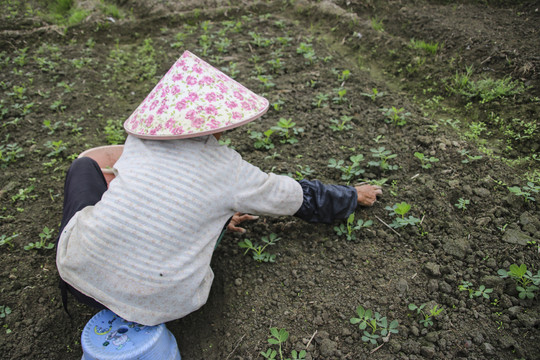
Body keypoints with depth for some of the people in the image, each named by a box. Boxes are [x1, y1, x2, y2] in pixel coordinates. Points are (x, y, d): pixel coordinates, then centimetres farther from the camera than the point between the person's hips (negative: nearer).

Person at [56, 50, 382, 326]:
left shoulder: (140, 140, 0)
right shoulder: (230, 172, -7)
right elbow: (298, 197, 8)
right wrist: (353, 196, 25)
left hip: (83, 275, 1)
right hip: (159, 306, 0)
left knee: (85, 166, 21)